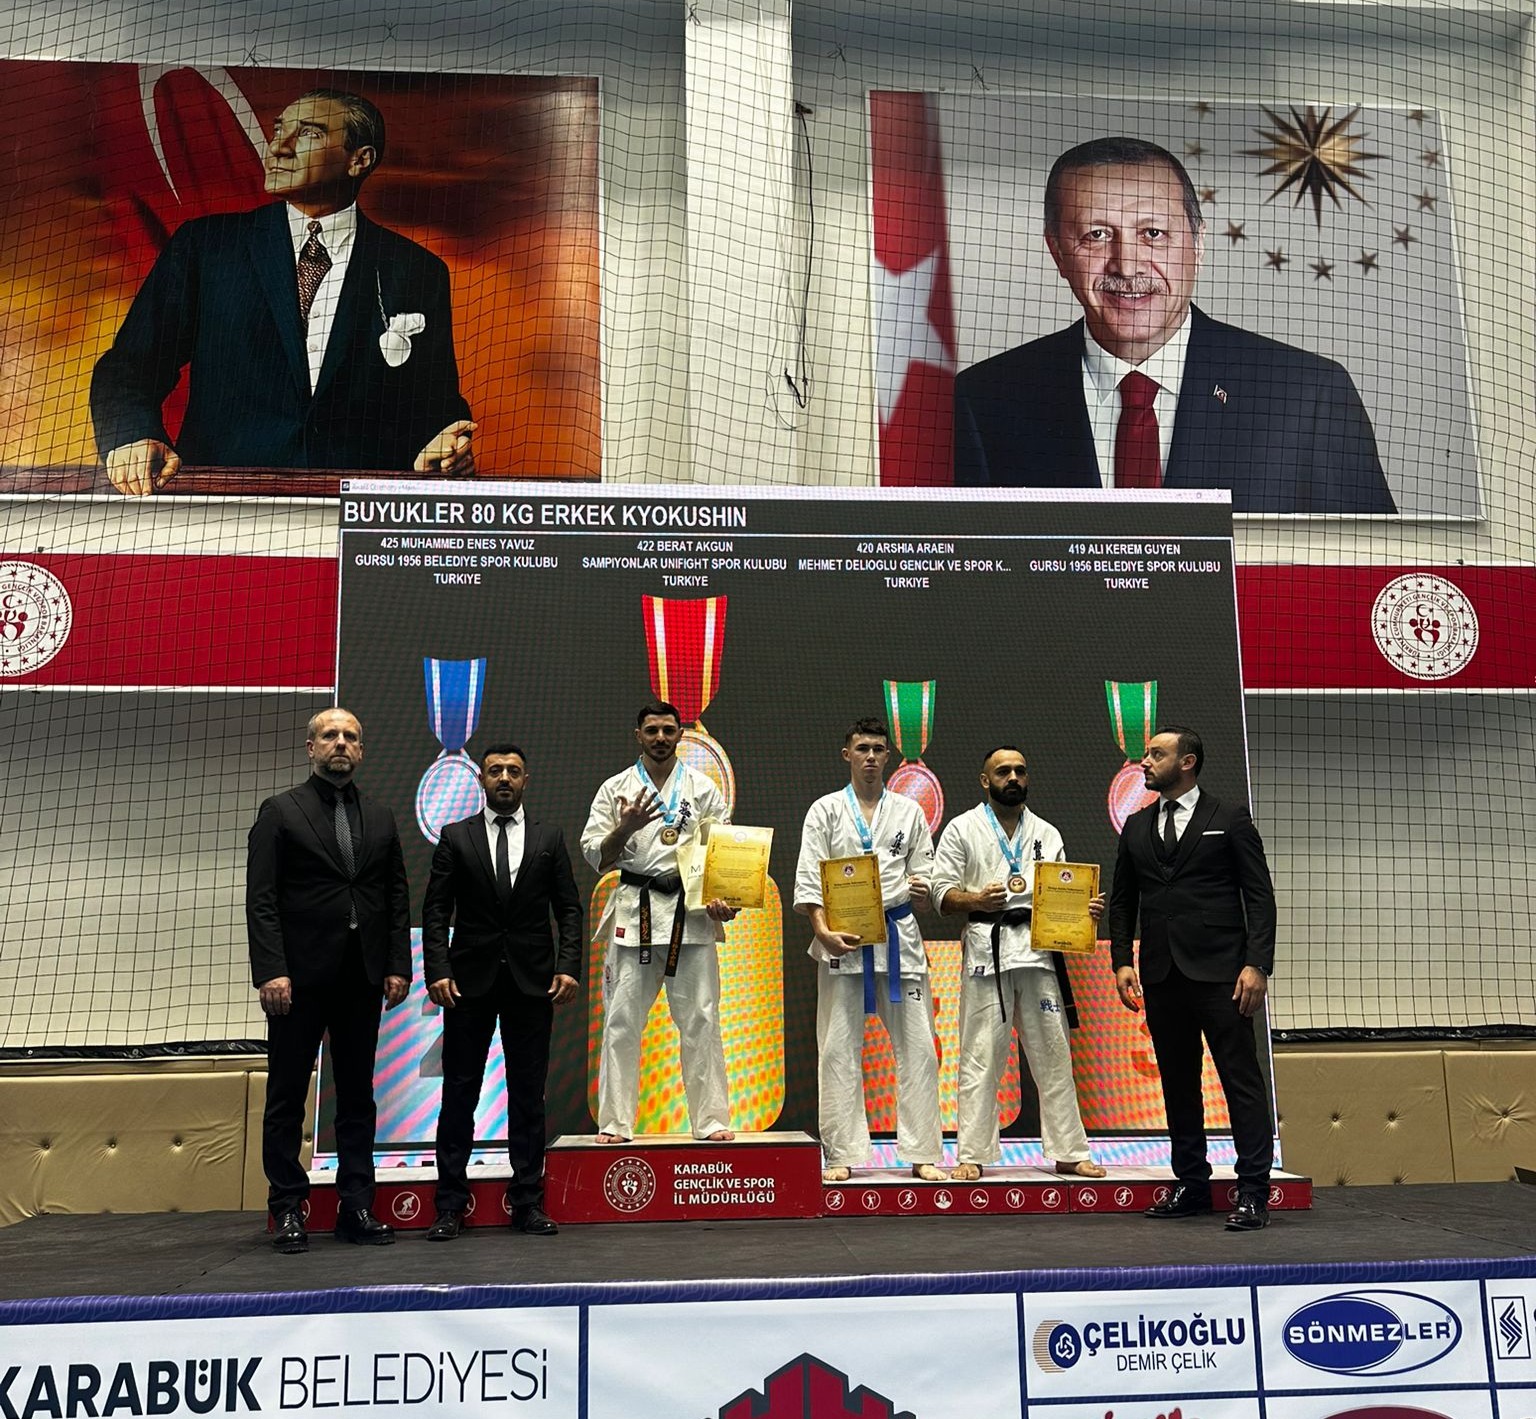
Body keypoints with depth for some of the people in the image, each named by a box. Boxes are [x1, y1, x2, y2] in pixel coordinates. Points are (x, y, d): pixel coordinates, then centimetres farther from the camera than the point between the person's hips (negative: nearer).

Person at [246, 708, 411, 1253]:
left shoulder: (380, 819, 13)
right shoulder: (280, 812, 1)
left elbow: (398, 899, 11)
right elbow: (261, 899, -6)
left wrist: (398, 966, 2)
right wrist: (271, 971, -15)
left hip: (362, 978, 4)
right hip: (300, 977, -4)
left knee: (358, 1095, 8)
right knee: (287, 1097, 4)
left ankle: (356, 1207, 15)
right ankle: (287, 1209, 12)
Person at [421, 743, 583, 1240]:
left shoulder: (549, 838, 8)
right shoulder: (456, 837, 6)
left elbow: (569, 909, 6)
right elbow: (435, 911, 2)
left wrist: (568, 967, -6)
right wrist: (437, 970, -10)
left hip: (532, 980, 1)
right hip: (470, 980, -1)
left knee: (528, 1095, 5)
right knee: (459, 1092, 3)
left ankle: (527, 1201, 13)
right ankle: (451, 1204, 11)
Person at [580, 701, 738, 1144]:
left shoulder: (703, 788, 8)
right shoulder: (615, 789, 8)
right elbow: (595, 855, 3)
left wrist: (721, 899, -10)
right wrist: (624, 828, -16)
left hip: (691, 910, 0)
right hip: (633, 912, 0)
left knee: (699, 1019, 2)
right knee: (621, 1021, 1)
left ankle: (711, 1119, 10)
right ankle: (615, 1123, 9)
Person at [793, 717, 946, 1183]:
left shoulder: (909, 812, 12)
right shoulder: (826, 810, 5)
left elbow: (923, 883, 14)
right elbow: (808, 882, -2)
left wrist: (920, 890, -10)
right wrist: (824, 933, -15)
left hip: (899, 938, 2)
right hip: (842, 940, -2)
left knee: (917, 1048, 2)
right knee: (839, 1051, 1)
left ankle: (922, 1153, 11)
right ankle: (842, 1154, 10)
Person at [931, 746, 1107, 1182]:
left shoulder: (1046, 834, 15)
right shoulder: (963, 829, 4)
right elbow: (941, 892, -2)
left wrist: (1086, 909, -6)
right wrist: (975, 900, -21)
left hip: (1039, 948, 3)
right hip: (987, 948, -3)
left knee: (1053, 1054, 8)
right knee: (981, 1056, -1)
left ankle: (1068, 1151, 17)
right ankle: (972, 1155, 7)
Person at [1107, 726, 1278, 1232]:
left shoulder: (1229, 819, 2)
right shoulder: (1136, 826, 14)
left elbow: (1259, 896, -2)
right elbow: (1122, 901, 16)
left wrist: (1257, 965, -11)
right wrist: (1122, 961, 4)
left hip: (1219, 973, -4)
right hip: (1161, 976, 5)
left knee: (1241, 1080, -4)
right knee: (1177, 1082, 10)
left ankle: (1253, 1193, 1)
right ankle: (1191, 1183, 19)